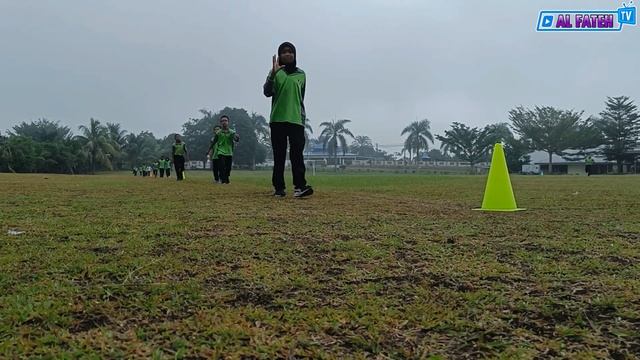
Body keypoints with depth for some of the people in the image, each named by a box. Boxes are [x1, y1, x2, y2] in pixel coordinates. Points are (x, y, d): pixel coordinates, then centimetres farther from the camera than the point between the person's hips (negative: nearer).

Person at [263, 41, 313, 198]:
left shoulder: (301, 74, 14)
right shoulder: (275, 72, 5)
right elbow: (267, 92, -9)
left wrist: (303, 117, 14)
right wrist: (273, 74, -23)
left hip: (296, 120, 1)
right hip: (277, 120, -1)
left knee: (297, 153, -10)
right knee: (279, 155, 2)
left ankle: (299, 186, -17)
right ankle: (278, 188, 6)